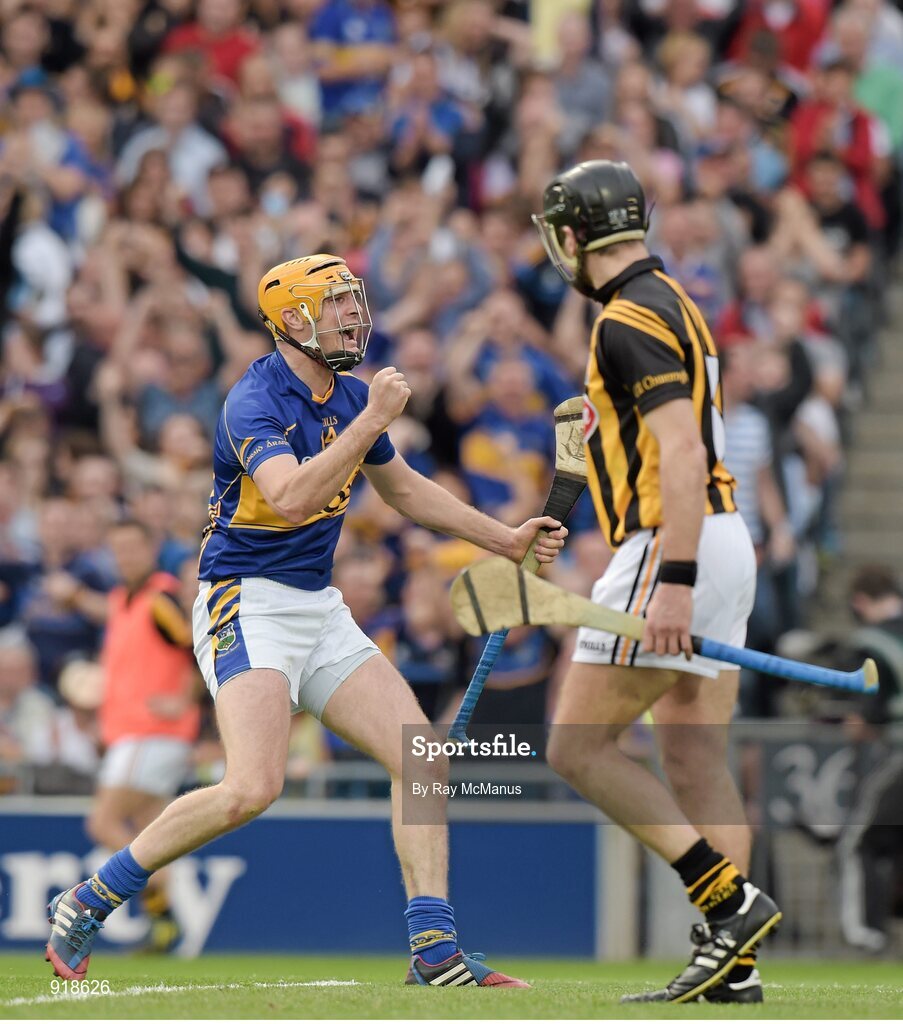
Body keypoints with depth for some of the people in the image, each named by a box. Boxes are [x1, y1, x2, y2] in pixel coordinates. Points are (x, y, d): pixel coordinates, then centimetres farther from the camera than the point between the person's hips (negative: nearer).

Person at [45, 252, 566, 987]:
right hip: (247, 604, -8)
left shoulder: (349, 395, 11)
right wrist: (373, 420, -31)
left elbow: (404, 488, 27)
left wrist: (506, 540, 26)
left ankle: (436, 953, 1)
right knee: (253, 789, -24)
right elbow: (293, 497, -33)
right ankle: (87, 905, -9)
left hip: (320, 609, 8)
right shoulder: (255, 403, -15)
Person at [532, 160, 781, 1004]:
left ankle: (731, 900, -13)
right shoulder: (673, 303, 19)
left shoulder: (629, 319, -13)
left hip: (672, 547, -10)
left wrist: (672, 580, -27)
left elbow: (683, 452, -22)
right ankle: (732, 964, 1)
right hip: (720, 542, 10)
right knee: (694, 757, 7)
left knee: (577, 747, -6)